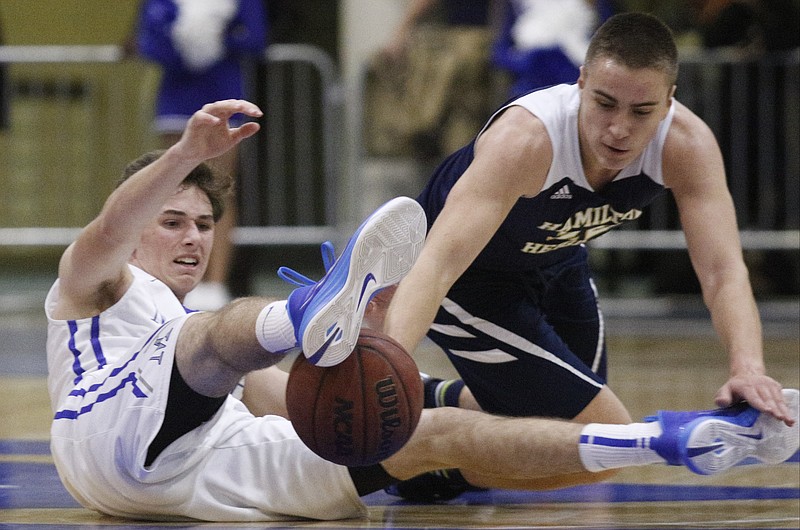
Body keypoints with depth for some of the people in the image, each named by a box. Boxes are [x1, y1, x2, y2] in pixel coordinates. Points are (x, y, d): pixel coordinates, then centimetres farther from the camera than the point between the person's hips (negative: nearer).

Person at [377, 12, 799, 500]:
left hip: (556, 264, 6)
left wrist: (748, 367, -54)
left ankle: (442, 403, 40)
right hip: (470, 280, -6)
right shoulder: (524, 141, -42)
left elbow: (723, 272, -34)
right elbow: (438, 263, -51)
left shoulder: (687, 145, -28)